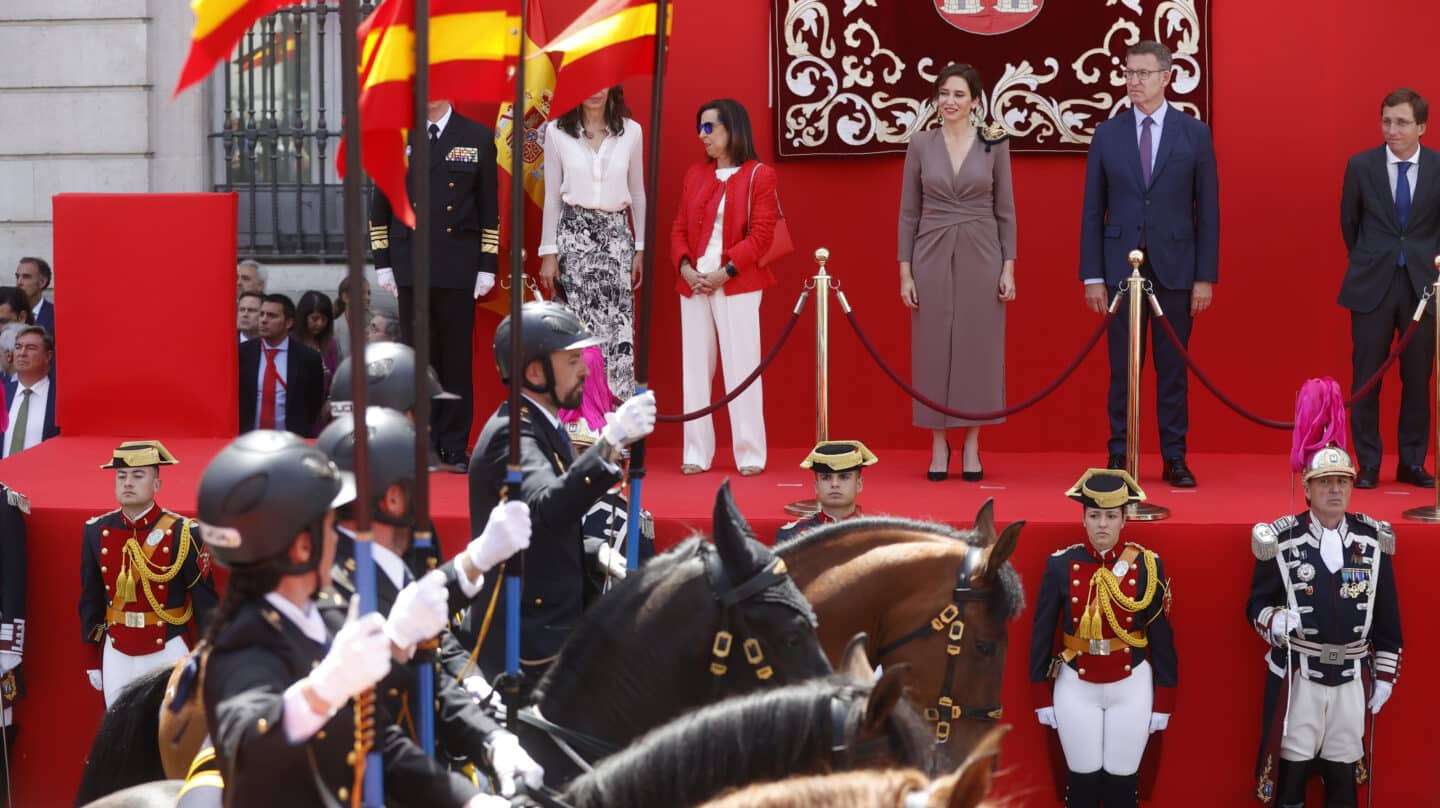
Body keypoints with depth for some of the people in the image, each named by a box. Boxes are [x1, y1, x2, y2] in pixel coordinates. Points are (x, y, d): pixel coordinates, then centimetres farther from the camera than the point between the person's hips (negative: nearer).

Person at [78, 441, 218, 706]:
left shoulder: (184, 533, -9)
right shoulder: (97, 531, 2)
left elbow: (205, 602, -4)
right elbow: (91, 599, 10)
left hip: (171, 654, -3)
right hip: (116, 655, 3)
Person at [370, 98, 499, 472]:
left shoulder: (478, 138, 5)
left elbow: (489, 208, 5)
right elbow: (379, 205, 10)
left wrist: (488, 266, 0)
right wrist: (382, 262, 4)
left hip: (459, 269, -1)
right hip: (410, 266, 1)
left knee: (457, 356, 1)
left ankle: (454, 446, 8)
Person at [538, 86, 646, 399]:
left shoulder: (630, 132, 5)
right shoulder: (557, 132, 1)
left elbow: (637, 194, 10)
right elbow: (552, 196, 4)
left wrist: (640, 249, 8)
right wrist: (548, 253, 1)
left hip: (616, 235, 1)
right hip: (574, 234, -1)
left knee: (619, 328, -5)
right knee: (581, 327, -5)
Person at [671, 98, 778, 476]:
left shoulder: (759, 176, -1)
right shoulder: (695, 175, 15)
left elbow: (761, 236, -8)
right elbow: (679, 228, 12)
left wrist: (725, 272, -16)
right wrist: (685, 267, -7)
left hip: (736, 286, -5)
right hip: (694, 285, 5)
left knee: (741, 368, -3)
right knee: (696, 368, 5)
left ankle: (750, 455, 2)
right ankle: (697, 454, 10)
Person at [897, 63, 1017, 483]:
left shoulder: (994, 144, 0)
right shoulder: (920, 144, 2)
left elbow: (1005, 210, 3)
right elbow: (909, 211, 4)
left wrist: (1009, 268, -3)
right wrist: (905, 271, -1)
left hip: (981, 255, -1)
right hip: (932, 257, 1)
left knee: (978, 349, 2)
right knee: (933, 350, 2)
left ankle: (971, 447, 12)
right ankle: (938, 446, 12)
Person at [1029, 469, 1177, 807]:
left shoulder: (1147, 565, -6)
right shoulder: (1060, 565, -6)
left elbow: (1162, 636, -1)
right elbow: (1042, 633, 1)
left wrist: (1163, 701, -1)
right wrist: (1042, 696, 2)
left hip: (1131, 687, 0)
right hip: (1076, 687, 0)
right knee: (1082, 780, 7)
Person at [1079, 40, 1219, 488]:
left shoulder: (1194, 134, 2)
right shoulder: (1107, 134, 5)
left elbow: (1208, 210, 2)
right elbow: (1093, 210, 5)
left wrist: (1206, 276, -4)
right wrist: (1092, 275, -1)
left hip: (1174, 267, -1)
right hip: (1121, 266, 1)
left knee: (1173, 368, 5)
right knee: (1122, 368, 4)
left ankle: (1174, 458, 12)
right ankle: (1119, 457, 11)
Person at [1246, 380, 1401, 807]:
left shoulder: (1373, 540, 2)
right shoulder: (1281, 541, -6)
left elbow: (1387, 614, 7)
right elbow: (1257, 604, -1)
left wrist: (1385, 674, 7)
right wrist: (1274, 622, -24)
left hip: (1352, 675, 2)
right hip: (1298, 674, -2)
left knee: (1344, 773, 9)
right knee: (1292, 771, 3)